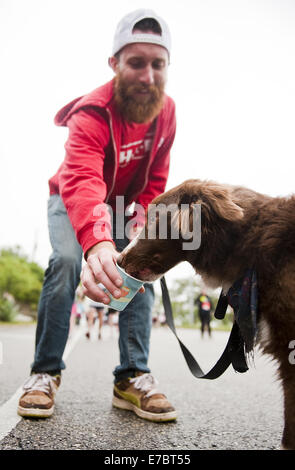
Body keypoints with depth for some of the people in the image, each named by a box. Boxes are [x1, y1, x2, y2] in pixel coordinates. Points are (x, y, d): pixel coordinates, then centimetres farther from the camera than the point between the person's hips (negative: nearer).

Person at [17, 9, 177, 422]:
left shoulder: (165, 109, -14)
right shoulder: (91, 114, -34)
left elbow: (156, 178, -4)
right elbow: (82, 182, -53)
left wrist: (141, 221, -20)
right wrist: (97, 242, -72)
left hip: (122, 205, 5)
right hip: (71, 201, -4)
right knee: (67, 259, -29)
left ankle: (133, 377, -11)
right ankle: (45, 373, -14)